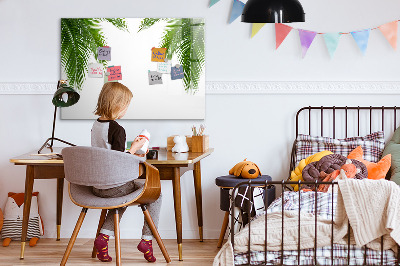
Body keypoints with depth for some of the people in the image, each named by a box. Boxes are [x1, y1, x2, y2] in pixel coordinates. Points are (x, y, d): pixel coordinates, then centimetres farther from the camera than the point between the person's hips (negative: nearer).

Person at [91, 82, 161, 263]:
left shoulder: (95, 125, 6)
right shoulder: (117, 129, -19)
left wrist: (130, 154, 19)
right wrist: (134, 148, -8)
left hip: (97, 186, 8)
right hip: (114, 186, -8)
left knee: (123, 195, 36)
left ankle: (104, 236, 18)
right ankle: (146, 239, 8)